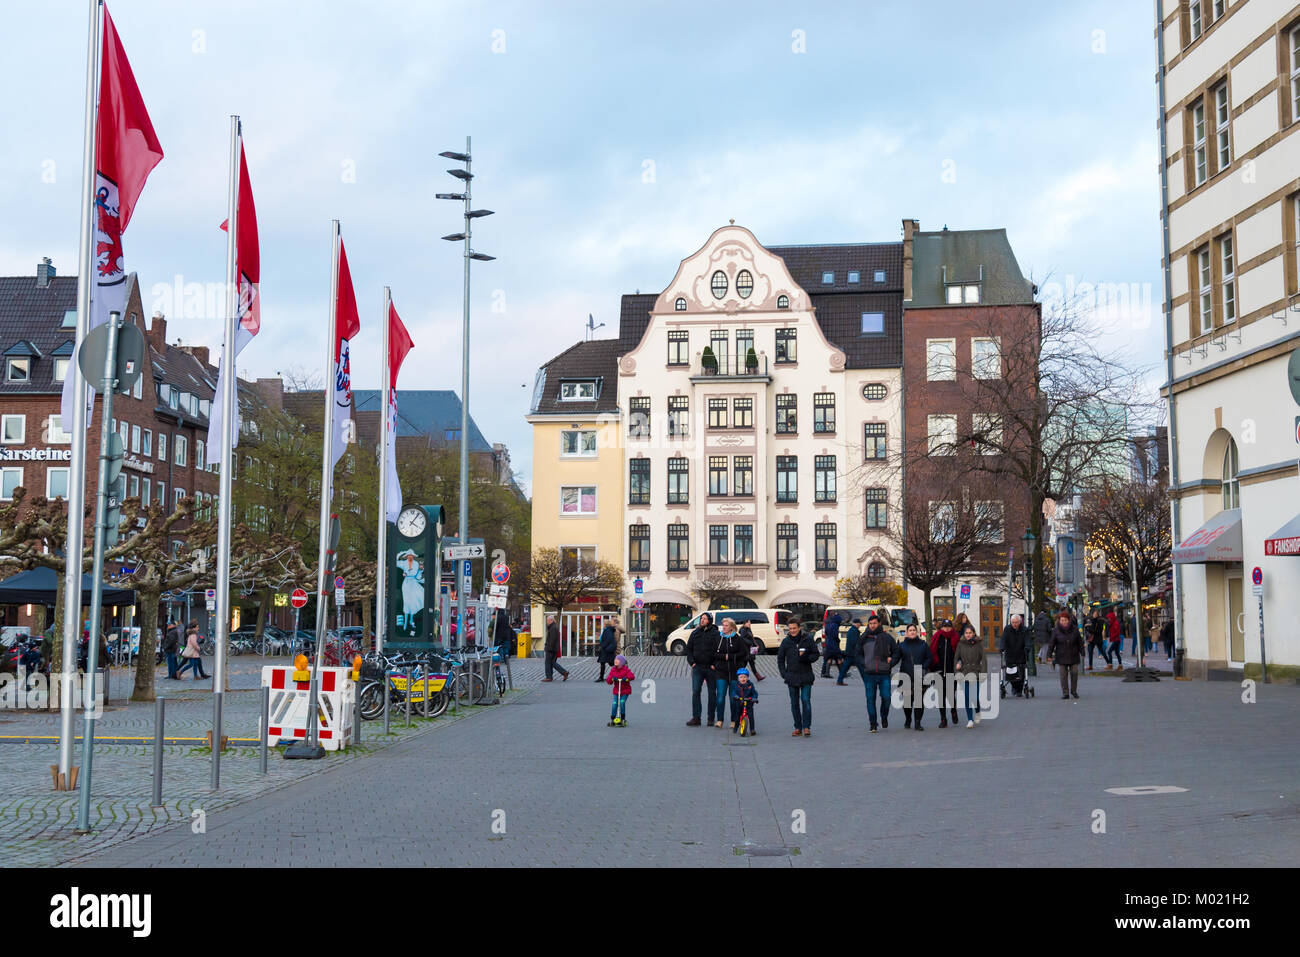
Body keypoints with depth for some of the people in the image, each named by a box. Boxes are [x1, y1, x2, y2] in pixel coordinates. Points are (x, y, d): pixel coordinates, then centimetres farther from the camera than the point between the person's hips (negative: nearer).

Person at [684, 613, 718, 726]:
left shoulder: (715, 634, -3)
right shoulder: (695, 633, 9)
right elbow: (688, 648, 13)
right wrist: (691, 662, 2)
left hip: (711, 667, -3)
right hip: (697, 667, 3)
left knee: (712, 693, 6)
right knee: (695, 692, -5)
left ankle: (711, 718, 15)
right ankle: (696, 718, -4)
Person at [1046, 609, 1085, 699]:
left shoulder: (1074, 629, 0)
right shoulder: (1056, 631, -3)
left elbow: (1080, 642, 6)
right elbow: (1051, 643, -2)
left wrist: (1082, 653, 5)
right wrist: (1050, 654, -8)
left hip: (1073, 656, 1)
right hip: (1061, 657, -1)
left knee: (1074, 673, 1)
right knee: (1063, 675, -1)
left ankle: (1074, 691, 19)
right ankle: (1065, 693, 4)